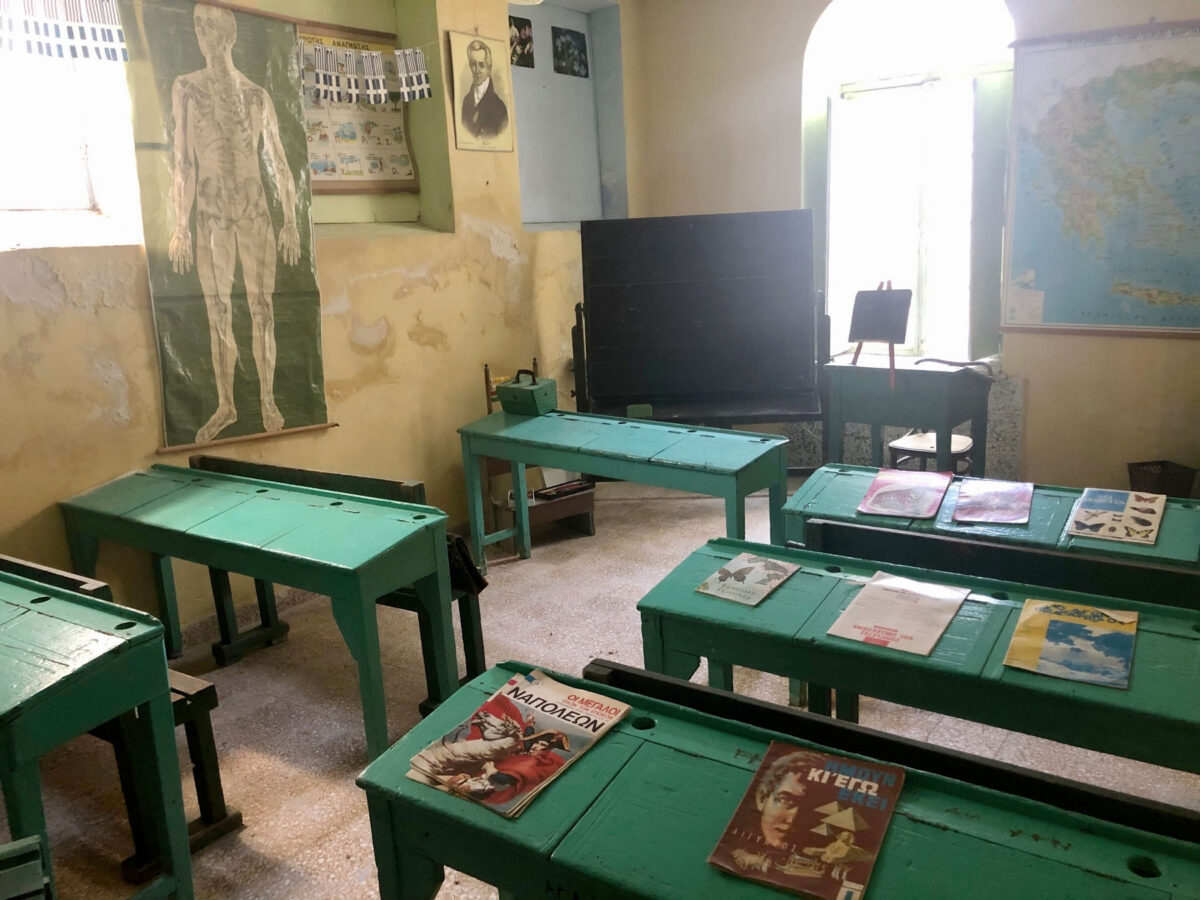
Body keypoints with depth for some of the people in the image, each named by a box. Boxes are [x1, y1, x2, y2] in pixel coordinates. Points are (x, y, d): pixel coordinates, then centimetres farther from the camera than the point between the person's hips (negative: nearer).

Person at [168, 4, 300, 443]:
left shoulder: (257, 95, 10)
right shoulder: (186, 88, 5)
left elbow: (279, 163, 10)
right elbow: (183, 162, 0)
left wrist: (290, 222, 4)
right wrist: (181, 226, -5)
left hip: (255, 211, 1)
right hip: (211, 213, -1)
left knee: (262, 308, 0)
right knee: (218, 312, 2)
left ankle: (268, 401, 8)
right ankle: (225, 405, 10)